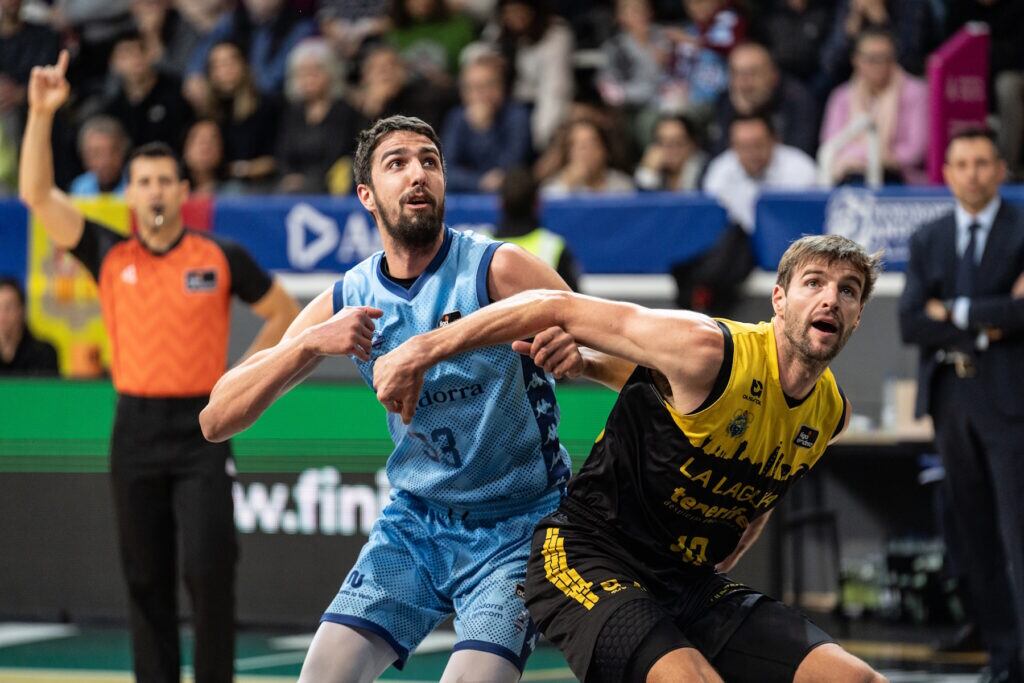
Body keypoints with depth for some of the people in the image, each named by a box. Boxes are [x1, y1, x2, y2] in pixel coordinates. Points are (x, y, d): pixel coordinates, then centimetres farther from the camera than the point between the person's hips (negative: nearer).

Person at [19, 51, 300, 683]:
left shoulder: (222, 259, 2)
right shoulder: (109, 256, 4)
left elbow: (285, 312, 14)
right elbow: (37, 193, -5)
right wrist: (41, 113, -14)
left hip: (202, 430, -2)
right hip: (136, 429, 2)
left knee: (208, 570, -9)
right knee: (146, 578, 6)